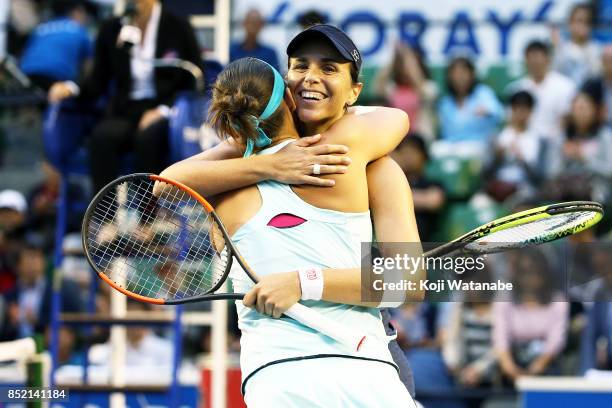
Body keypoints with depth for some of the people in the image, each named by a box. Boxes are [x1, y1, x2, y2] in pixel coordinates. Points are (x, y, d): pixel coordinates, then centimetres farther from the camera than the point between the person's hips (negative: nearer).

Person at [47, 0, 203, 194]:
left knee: (147, 137, -36)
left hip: (167, 113, -2)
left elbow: (194, 84, 3)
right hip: (125, 112, 2)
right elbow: (98, 81, 11)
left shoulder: (178, 28, 4)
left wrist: (164, 110, -13)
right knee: (102, 136, -31)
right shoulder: (111, 29, 11)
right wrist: (71, 89, -11)